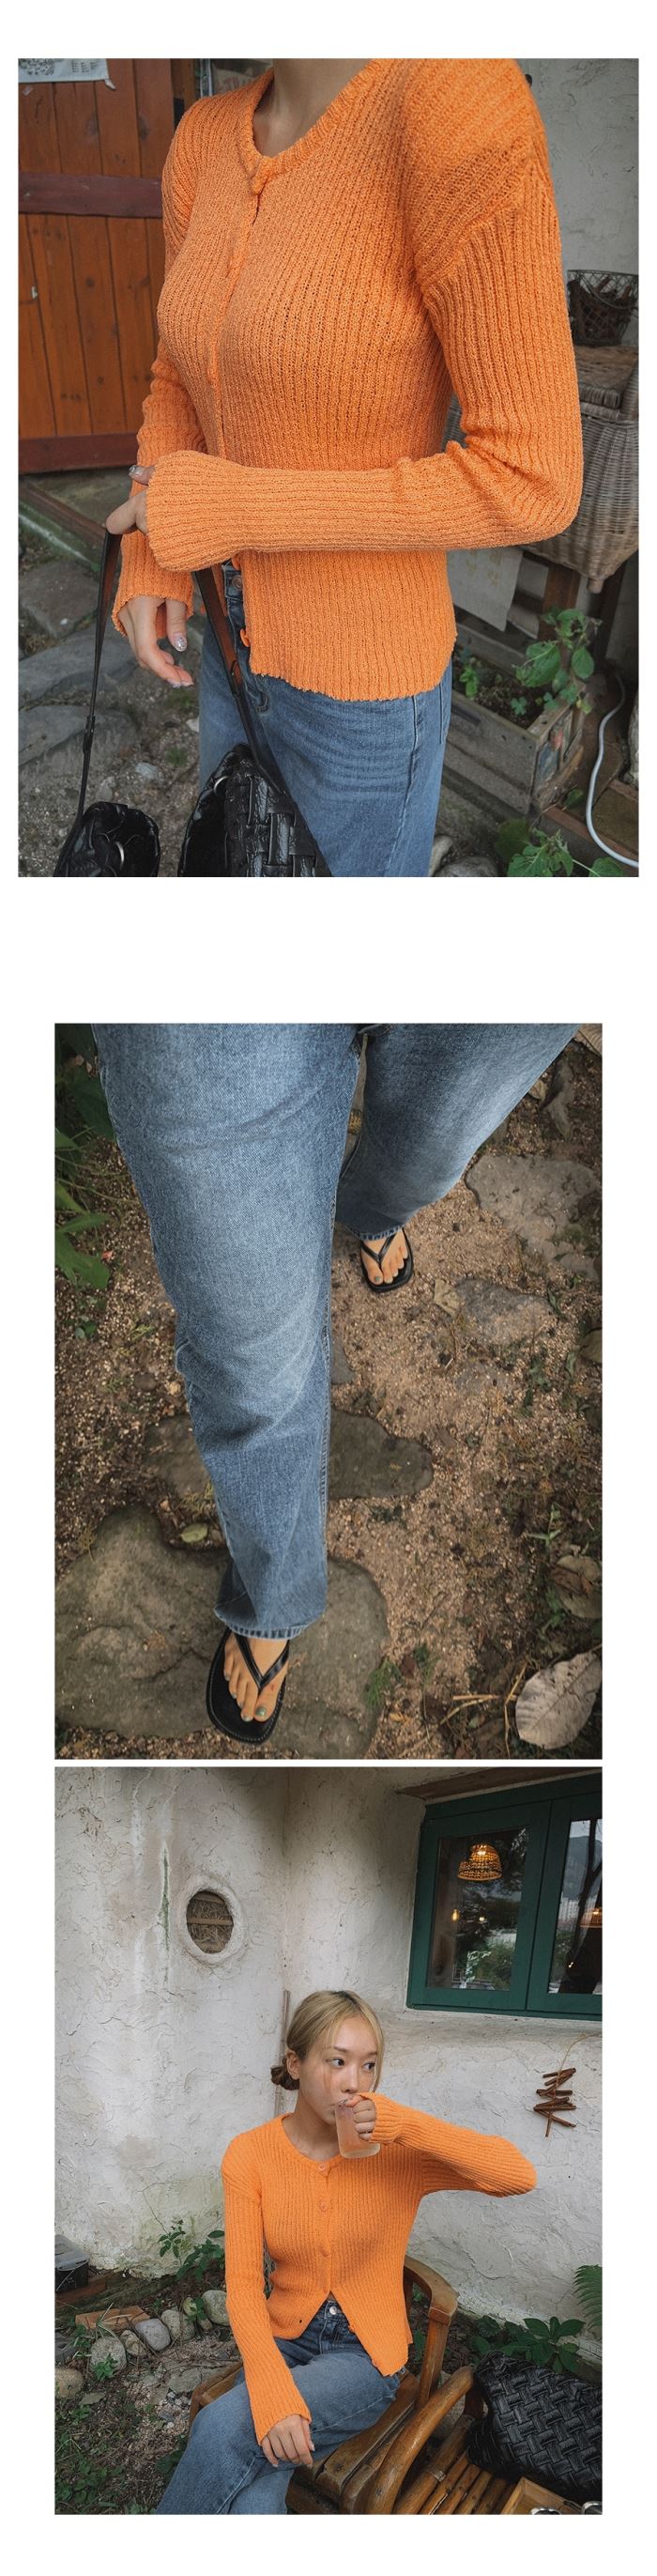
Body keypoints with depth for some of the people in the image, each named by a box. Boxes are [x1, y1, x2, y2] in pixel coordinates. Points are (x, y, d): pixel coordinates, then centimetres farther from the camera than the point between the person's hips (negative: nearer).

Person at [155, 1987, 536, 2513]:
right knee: (252, 2504, -29)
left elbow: (520, 2175, -20)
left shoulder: (396, 2150, -10)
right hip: (284, 2341, 1)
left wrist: (410, 2126, -29)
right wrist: (273, 2392, -29)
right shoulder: (250, 2155, -6)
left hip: (364, 2354, -1)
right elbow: (244, 2284, -12)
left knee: (223, 2426, -26)